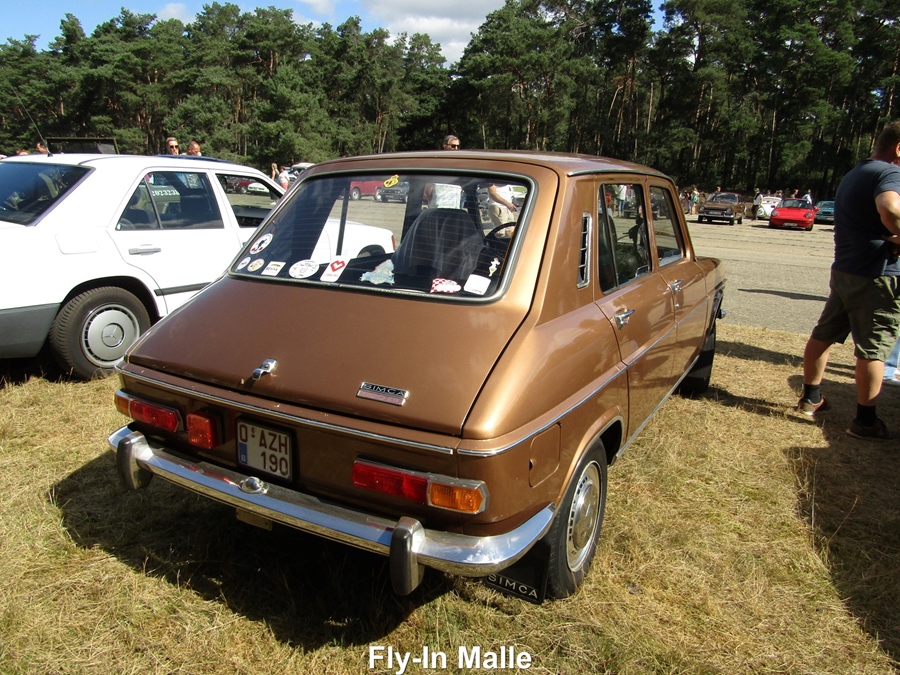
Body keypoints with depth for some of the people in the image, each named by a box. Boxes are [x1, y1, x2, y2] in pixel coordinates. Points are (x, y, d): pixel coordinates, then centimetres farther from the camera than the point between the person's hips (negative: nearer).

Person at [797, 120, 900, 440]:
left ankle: (811, 398, 27)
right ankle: (865, 421, 5)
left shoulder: (854, 174, 16)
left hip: (843, 270, 9)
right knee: (873, 349, -2)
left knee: (824, 334, 15)